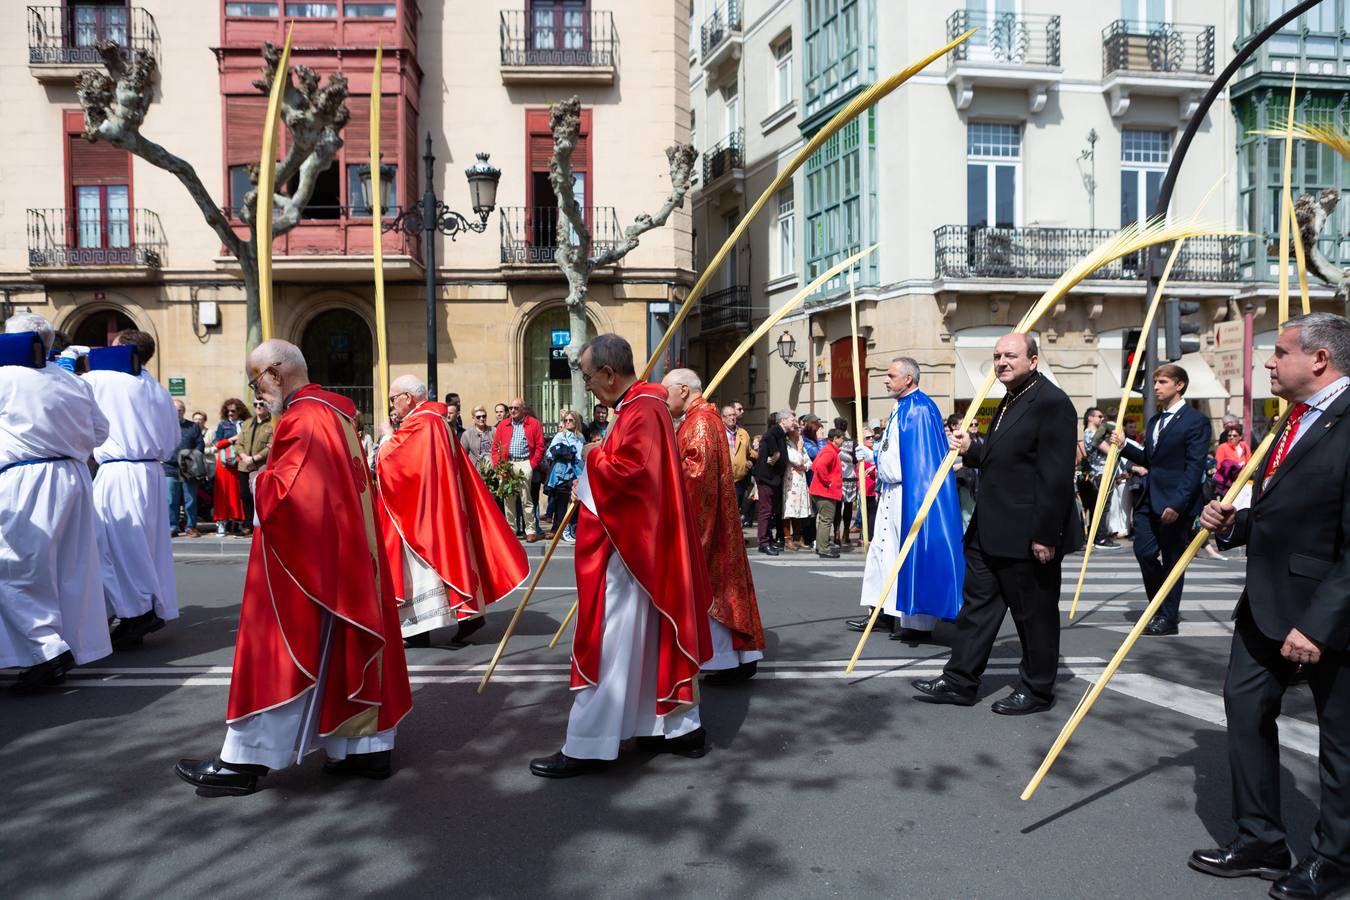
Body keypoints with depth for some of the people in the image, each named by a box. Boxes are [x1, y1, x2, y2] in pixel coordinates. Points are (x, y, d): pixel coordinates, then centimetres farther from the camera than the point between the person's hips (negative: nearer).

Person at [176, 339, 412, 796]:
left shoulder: (301, 420, -17)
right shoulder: (337, 409, 11)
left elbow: (285, 494, -24)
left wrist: (257, 482, -5)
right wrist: (271, 477, 14)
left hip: (305, 561, -9)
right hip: (350, 553, 9)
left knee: (283, 652, -1)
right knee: (348, 648, 12)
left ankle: (244, 761, 9)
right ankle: (369, 745, 17)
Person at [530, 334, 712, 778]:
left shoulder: (640, 412, -18)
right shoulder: (642, 405, 14)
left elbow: (627, 472, -27)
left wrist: (593, 459, -10)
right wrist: (594, 476, 6)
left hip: (627, 550, -11)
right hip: (640, 544, 11)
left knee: (608, 644, -5)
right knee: (653, 636, 15)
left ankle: (587, 746, 2)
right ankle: (681, 727, 23)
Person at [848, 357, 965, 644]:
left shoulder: (921, 409, -14)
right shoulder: (899, 409, 15)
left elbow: (924, 457, -19)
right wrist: (881, 481, 19)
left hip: (908, 492, -10)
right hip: (890, 491, 10)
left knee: (913, 553, -4)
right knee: (883, 548, 12)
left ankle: (919, 623, 3)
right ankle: (883, 611, 20)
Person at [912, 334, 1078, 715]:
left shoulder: (1051, 403, -16)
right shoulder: (1009, 401, 15)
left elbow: (1057, 476, -21)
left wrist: (1045, 535, -22)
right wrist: (970, 451, 5)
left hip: (1028, 536, -10)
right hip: (990, 531, 10)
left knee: (1034, 615, 6)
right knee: (977, 603, 14)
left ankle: (1037, 690, 21)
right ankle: (959, 681, 22)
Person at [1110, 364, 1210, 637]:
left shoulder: (1196, 420, -9)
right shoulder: (1154, 421, 16)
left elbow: (1195, 467, -16)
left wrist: (1177, 503, -23)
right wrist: (1124, 447, 7)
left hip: (1176, 502, -7)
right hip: (1149, 500, 7)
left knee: (1172, 559, 3)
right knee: (1144, 552, 6)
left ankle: (1168, 618, 15)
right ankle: (1159, 607, 24)